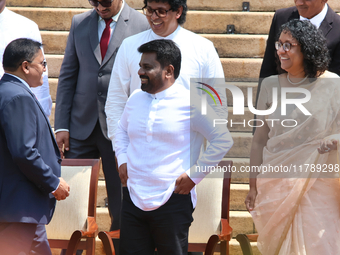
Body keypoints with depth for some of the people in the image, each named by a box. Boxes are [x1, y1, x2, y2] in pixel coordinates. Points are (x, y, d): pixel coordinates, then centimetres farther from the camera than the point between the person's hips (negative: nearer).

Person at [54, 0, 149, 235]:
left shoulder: (143, 26, -3)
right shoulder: (79, 23, 8)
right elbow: (68, 76, 10)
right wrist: (62, 125, 2)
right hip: (82, 125, 3)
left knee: (121, 203, 4)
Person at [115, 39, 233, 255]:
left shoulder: (190, 103, -8)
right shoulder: (135, 98, 11)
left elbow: (223, 140, -6)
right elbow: (122, 130, 30)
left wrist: (194, 175, -9)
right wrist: (122, 160, 13)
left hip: (172, 201, -5)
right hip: (134, 197, 5)